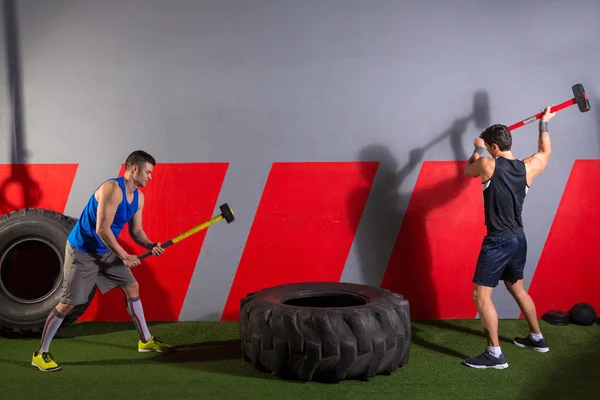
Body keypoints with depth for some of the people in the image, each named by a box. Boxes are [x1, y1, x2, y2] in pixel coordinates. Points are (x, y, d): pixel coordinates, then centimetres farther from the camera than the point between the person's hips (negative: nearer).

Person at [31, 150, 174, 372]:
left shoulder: (138, 197, 1)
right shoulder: (113, 189, -28)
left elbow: (136, 230, 6)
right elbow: (102, 230, -30)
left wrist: (151, 245, -14)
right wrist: (124, 256, -24)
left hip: (106, 251, 9)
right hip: (81, 251, -9)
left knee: (132, 287, 10)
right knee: (68, 303, -5)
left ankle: (145, 340, 23)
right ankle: (40, 354, 7)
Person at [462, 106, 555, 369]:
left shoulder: (488, 165, -16)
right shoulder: (527, 168, 1)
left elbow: (468, 171, 8)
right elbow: (545, 152, 24)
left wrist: (478, 150, 25)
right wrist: (544, 123, 35)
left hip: (498, 241, -8)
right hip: (519, 239, 8)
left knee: (481, 295, -5)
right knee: (517, 288, 26)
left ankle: (495, 355, -7)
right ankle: (537, 338, 38)